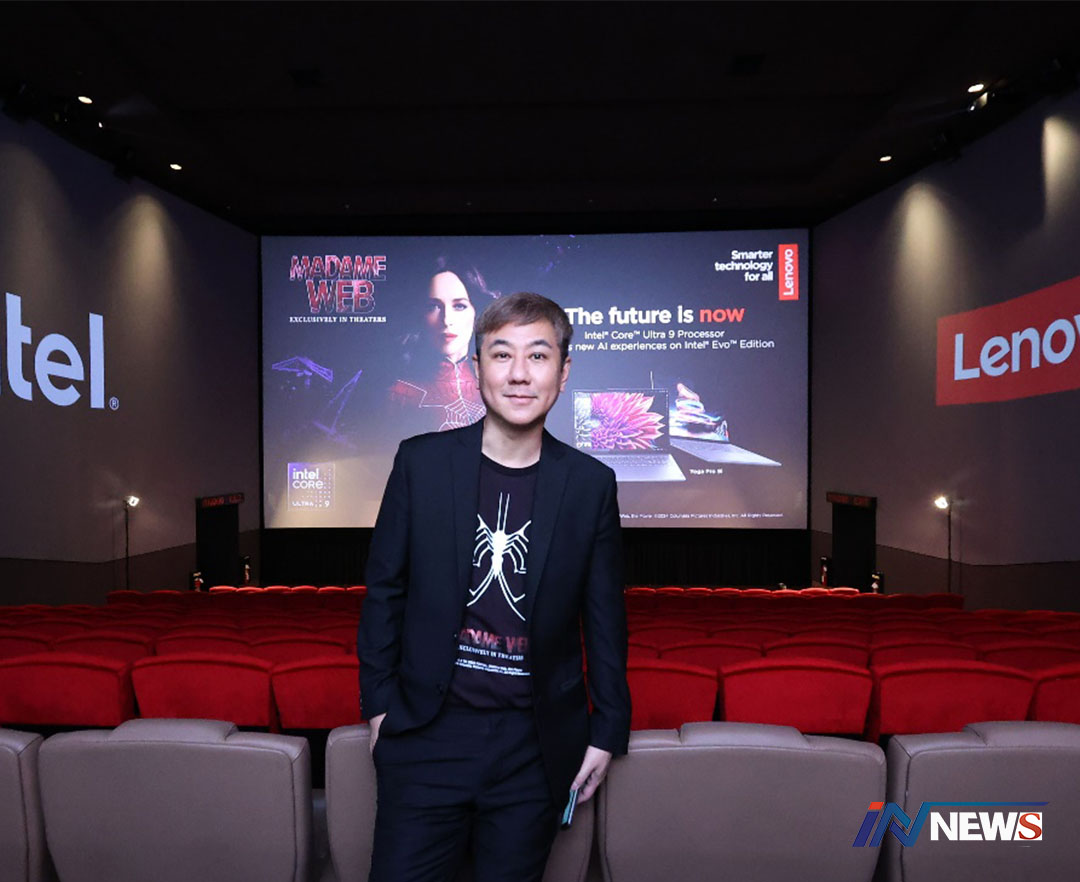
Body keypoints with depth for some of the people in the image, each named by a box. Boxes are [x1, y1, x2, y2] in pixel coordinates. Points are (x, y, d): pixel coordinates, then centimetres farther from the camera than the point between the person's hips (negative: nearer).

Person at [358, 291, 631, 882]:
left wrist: (608, 733, 5)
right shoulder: (421, 461, -5)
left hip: (536, 747, 1)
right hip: (428, 733, 0)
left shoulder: (591, 484, -4)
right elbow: (384, 591, 2)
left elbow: (605, 619, 3)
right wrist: (379, 702, 2)